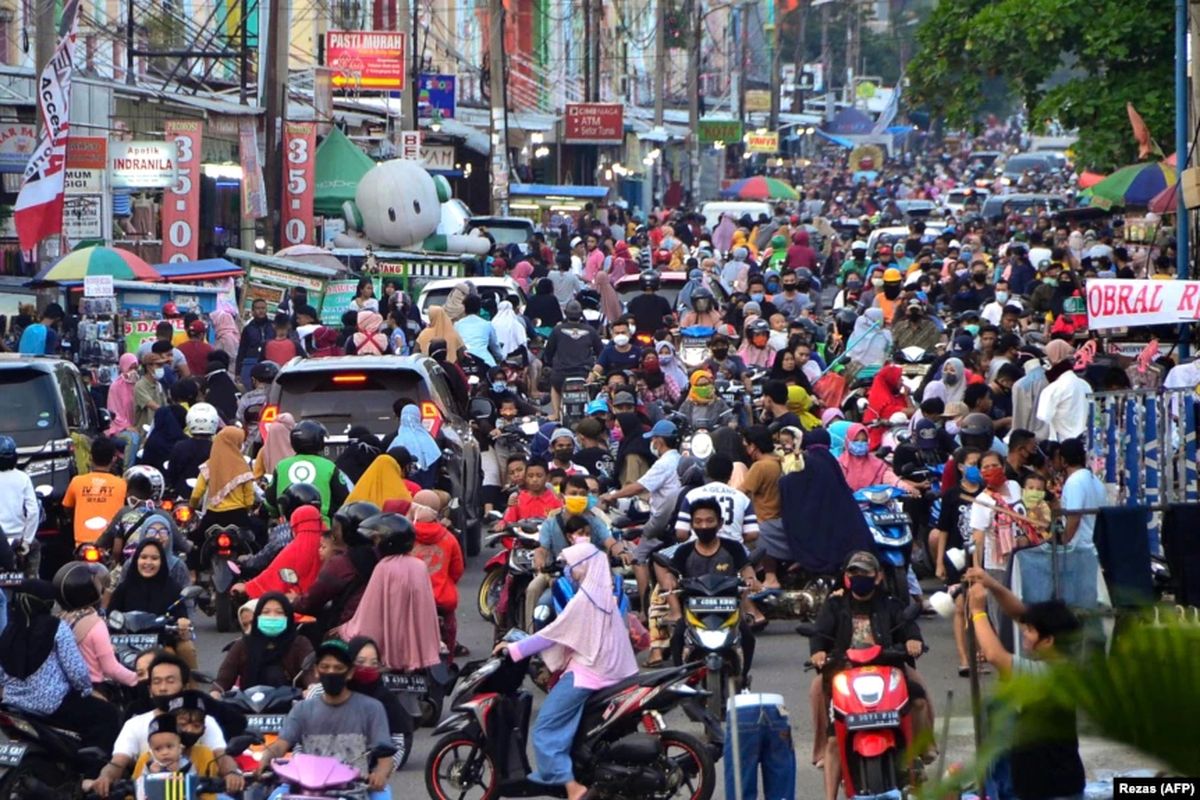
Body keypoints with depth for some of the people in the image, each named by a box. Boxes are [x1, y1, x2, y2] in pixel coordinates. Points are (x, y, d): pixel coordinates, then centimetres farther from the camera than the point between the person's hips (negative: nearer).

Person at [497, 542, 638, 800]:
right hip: (611, 670, 9)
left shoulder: (584, 599, -15)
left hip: (586, 673, -9)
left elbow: (553, 634, -12)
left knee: (545, 729, -9)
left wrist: (514, 649, -6)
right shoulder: (607, 595, 11)